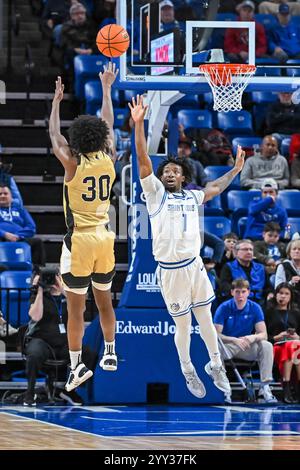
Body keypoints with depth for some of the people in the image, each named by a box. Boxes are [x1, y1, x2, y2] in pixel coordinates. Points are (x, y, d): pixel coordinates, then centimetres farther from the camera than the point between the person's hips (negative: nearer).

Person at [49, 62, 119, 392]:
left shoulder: (72, 163, -11)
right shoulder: (108, 159, -1)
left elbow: (53, 134, 5)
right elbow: (108, 125, 15)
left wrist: (57, 100, 17)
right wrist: (106, 88, 24)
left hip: (79, 241, -4)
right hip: (105, 238, 4)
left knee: (75, 306, -1)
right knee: (104, 300, 18)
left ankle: (77, 366, -3)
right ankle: (110, 354, 25)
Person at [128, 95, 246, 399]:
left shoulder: (192, 197, 9)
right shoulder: (155, 192, -3)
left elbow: (215, 188, 29)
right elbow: (143, 161, -14)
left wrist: (235, 170, 34)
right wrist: (138, 124, -23)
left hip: (194, 265, 4)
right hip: (170, 269, -4)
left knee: (205, 318, 13)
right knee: (183, 324, 5)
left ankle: (215, 365, 29)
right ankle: (188, 371, 21)